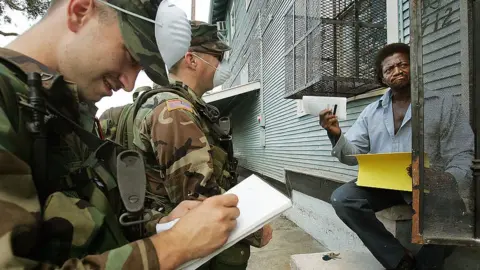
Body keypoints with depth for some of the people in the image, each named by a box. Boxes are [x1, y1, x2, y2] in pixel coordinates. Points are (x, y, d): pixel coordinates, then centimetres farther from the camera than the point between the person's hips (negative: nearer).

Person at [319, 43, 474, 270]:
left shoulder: (444, 103, 3)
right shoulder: (371, 112, 10)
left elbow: (461, 156, -3)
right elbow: (352, 155, 4)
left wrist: (448, 182, -26)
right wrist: (336, 135, -18)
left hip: (430, 184, -1)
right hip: (382, 183, 2)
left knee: (445, 208, -33)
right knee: (342, 198, -23)